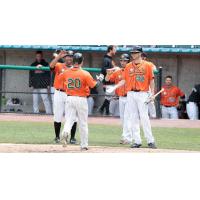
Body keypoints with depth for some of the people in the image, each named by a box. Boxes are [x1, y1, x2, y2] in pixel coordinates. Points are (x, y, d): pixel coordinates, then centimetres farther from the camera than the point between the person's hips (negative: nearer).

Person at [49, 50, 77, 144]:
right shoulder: (59, 66, 4)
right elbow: (51, 65, -18)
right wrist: (59, 56, -22)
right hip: (59, 93, -1)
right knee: (57, 117, 4)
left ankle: (72, 137, 5)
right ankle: (57, 137, 15)